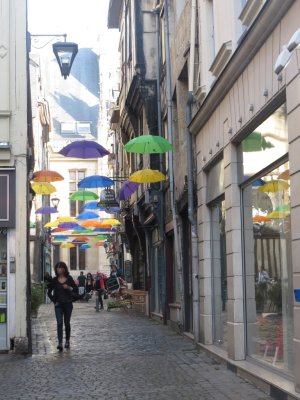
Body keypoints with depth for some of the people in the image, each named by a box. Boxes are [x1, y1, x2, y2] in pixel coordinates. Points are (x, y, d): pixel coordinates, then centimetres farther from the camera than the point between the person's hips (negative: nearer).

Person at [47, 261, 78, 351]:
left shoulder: (69, 279, 2)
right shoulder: (54, 280, 2)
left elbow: (76, 290, 3)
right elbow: (49, 292, 8)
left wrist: (69, 288, -15)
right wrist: (54, 301, 0)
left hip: (68, 304, 0)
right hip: (58, 305, 0)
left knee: (67, 323, 10)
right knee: (59, 323, -11)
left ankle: (67, 341, 26)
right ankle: (60, 343, -17)